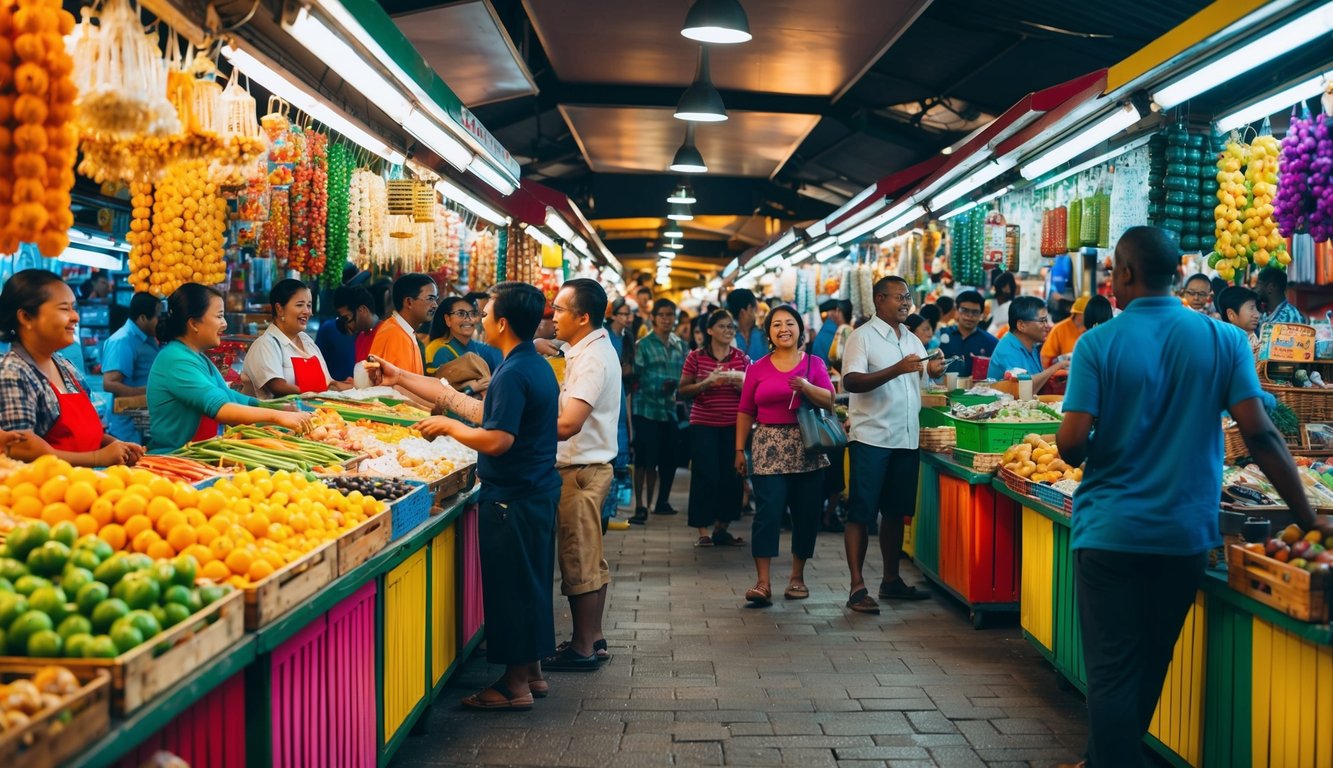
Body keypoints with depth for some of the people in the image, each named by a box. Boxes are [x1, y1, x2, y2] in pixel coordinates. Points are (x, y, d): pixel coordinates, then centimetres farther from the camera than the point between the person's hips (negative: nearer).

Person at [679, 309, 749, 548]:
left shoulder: (742, 358, 8)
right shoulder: (696, 357, 1)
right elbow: (683, 390, -1)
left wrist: (739, 383, -13)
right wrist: (707, 383, -15)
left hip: (733, 425, 3)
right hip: (703, 424, -3)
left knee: (731, 475, 1)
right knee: (706, 476, -4)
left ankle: (721, 529, 15)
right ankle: (703, 531, 5)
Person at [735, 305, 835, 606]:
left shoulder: (814, 364, 8)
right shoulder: (758, 368, 7)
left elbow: (829, 401, -2)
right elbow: (745, 413, 9)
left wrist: (806, 387, -19)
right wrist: (739, 449, 6)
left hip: (807, 449, 1)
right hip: (769, 450, -1)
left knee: (806, 514, 5)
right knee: (767, 512, -9)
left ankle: (797, 577, 20)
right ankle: (762, 583, -9)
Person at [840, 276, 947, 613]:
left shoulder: (913, 340, 16)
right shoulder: (863, 336, -5)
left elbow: (921, 382, 19)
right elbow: (850, 381, -18)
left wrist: (933, 371, -4)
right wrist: (896, 370, -27)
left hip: (906, 439, 7)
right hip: (871, 437, -7)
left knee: (896, 512, 13)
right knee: (861, 513, -3)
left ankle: (891, 580, 23)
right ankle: (857, 587, -1)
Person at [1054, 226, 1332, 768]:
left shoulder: (1098, 344, -8)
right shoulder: (1224, 340, -2)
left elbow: (1071, 443, -14)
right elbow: (1259, 434, -7)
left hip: (1110, 534, -3)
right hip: (1185, 535, 3)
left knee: (1111, 671, 3)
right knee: (1149, 668, 20)